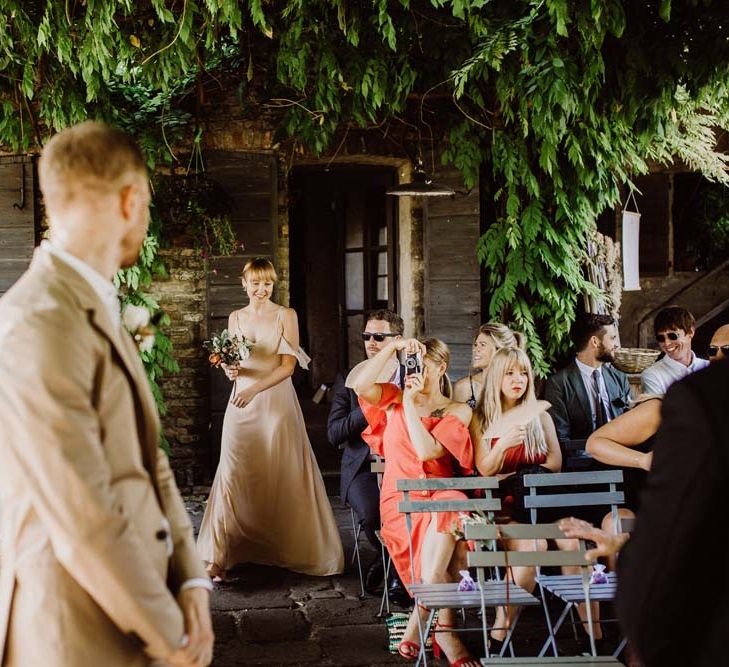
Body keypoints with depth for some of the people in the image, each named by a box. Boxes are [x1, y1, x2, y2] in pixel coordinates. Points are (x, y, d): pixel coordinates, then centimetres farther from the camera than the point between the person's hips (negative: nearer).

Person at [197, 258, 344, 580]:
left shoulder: (286, 316, 1)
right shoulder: (235, 318, 12)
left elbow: (289, 365, -7)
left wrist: (254, 388, -18)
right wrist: (230, 370, -6)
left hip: (277, 403, -2)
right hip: (242, 406, 2)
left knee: (281, 478, -1)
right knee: (234, 476, -7)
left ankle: (287, 550, 12)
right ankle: (219, 557, -9)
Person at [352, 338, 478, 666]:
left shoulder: (457, 412, 7)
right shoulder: (394, 400, 14)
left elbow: (427, 451, -11)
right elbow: (359, 384, -9)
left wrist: (410, 405, -7)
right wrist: (393, 346, -9)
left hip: (440, 495, 1)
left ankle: (418, 624, -31)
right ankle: (445, 631, -27)